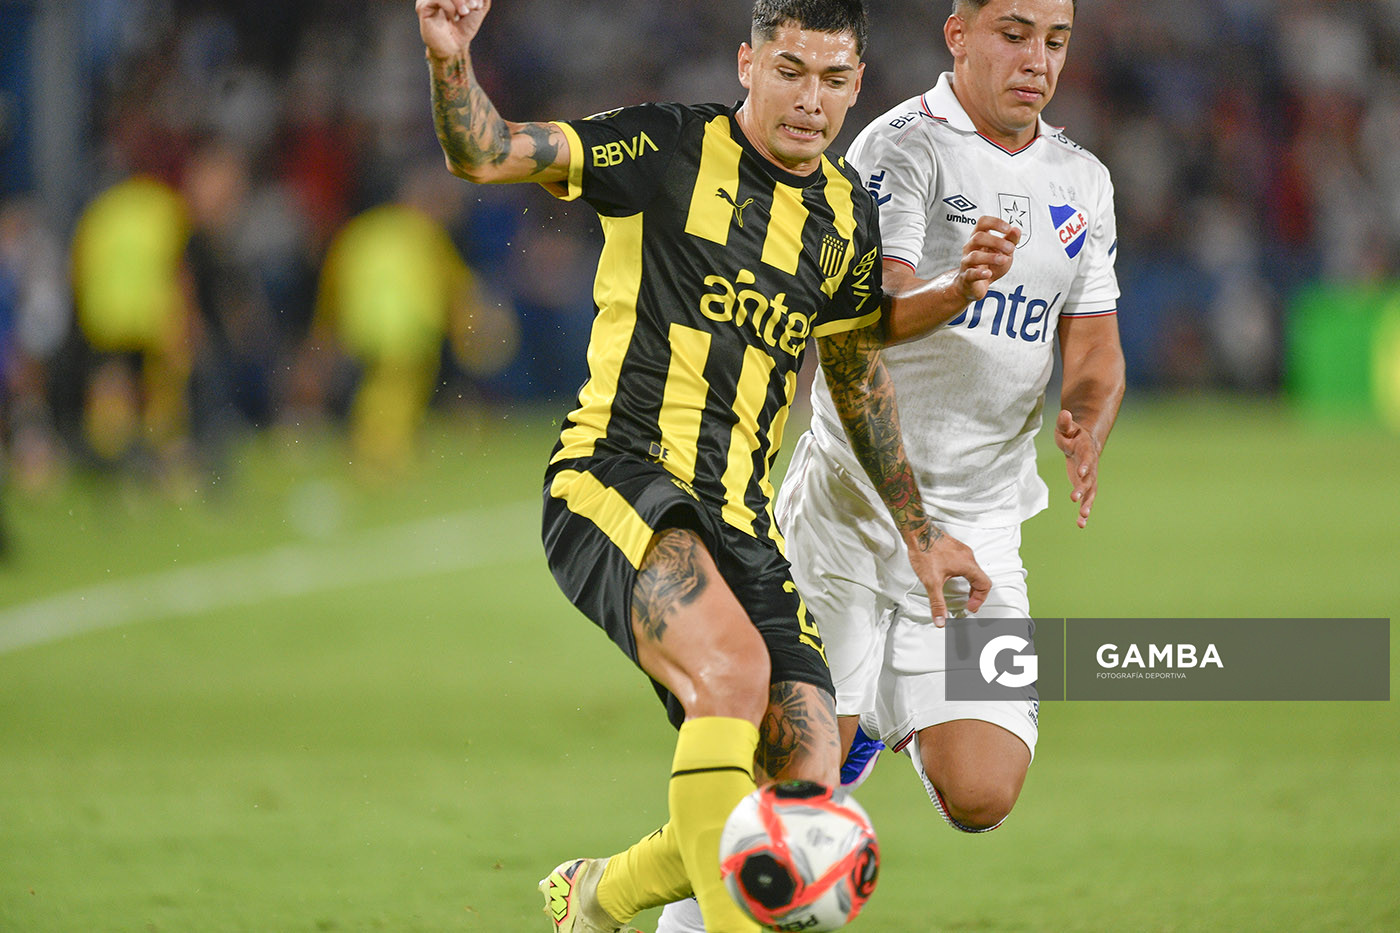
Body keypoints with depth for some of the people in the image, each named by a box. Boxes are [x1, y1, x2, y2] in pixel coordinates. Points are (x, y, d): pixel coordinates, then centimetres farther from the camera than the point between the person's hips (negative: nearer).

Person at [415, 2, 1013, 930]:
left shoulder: (847, 212, 14)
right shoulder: (673, 148, -3)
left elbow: (859, 367, 29)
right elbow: (484, 153, -10)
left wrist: (917, 530, 31)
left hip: (740, 522, 6)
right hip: (615, 482, -6)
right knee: (735, 667, -35)